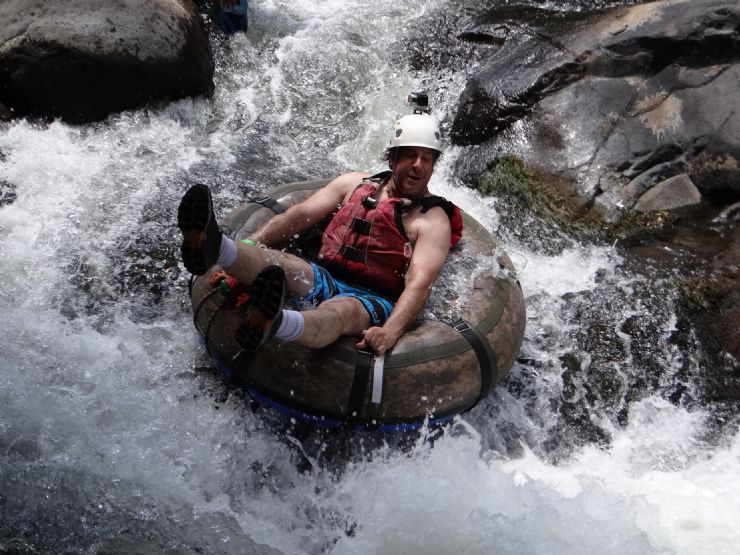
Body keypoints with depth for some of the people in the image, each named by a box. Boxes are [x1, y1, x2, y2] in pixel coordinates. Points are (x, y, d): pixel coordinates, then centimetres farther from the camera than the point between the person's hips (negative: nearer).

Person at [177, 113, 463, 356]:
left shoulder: (433, 220, 3)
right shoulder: (355, 183, 18)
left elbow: (419, 284, -13)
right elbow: (300, 215, 11)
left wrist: (390, 332, -31)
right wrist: (247, 246, -4)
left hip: (370, 302, -4)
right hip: (323, 282, 5)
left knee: (340, 310, -40)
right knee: (275, 261, -27)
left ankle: (277, 323, -71)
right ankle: (214, 248, -57)